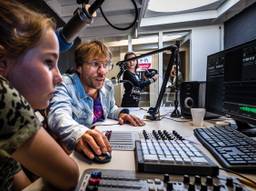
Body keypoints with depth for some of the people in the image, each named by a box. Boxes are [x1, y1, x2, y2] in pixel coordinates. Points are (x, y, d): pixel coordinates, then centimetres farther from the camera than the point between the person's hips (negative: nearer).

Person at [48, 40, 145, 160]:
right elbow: (58, 115, -34)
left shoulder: (108, 86, 2)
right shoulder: (66, 85, -16)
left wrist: (120, 113, -2)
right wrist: (79, 134, -54)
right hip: (75, 150, -5)